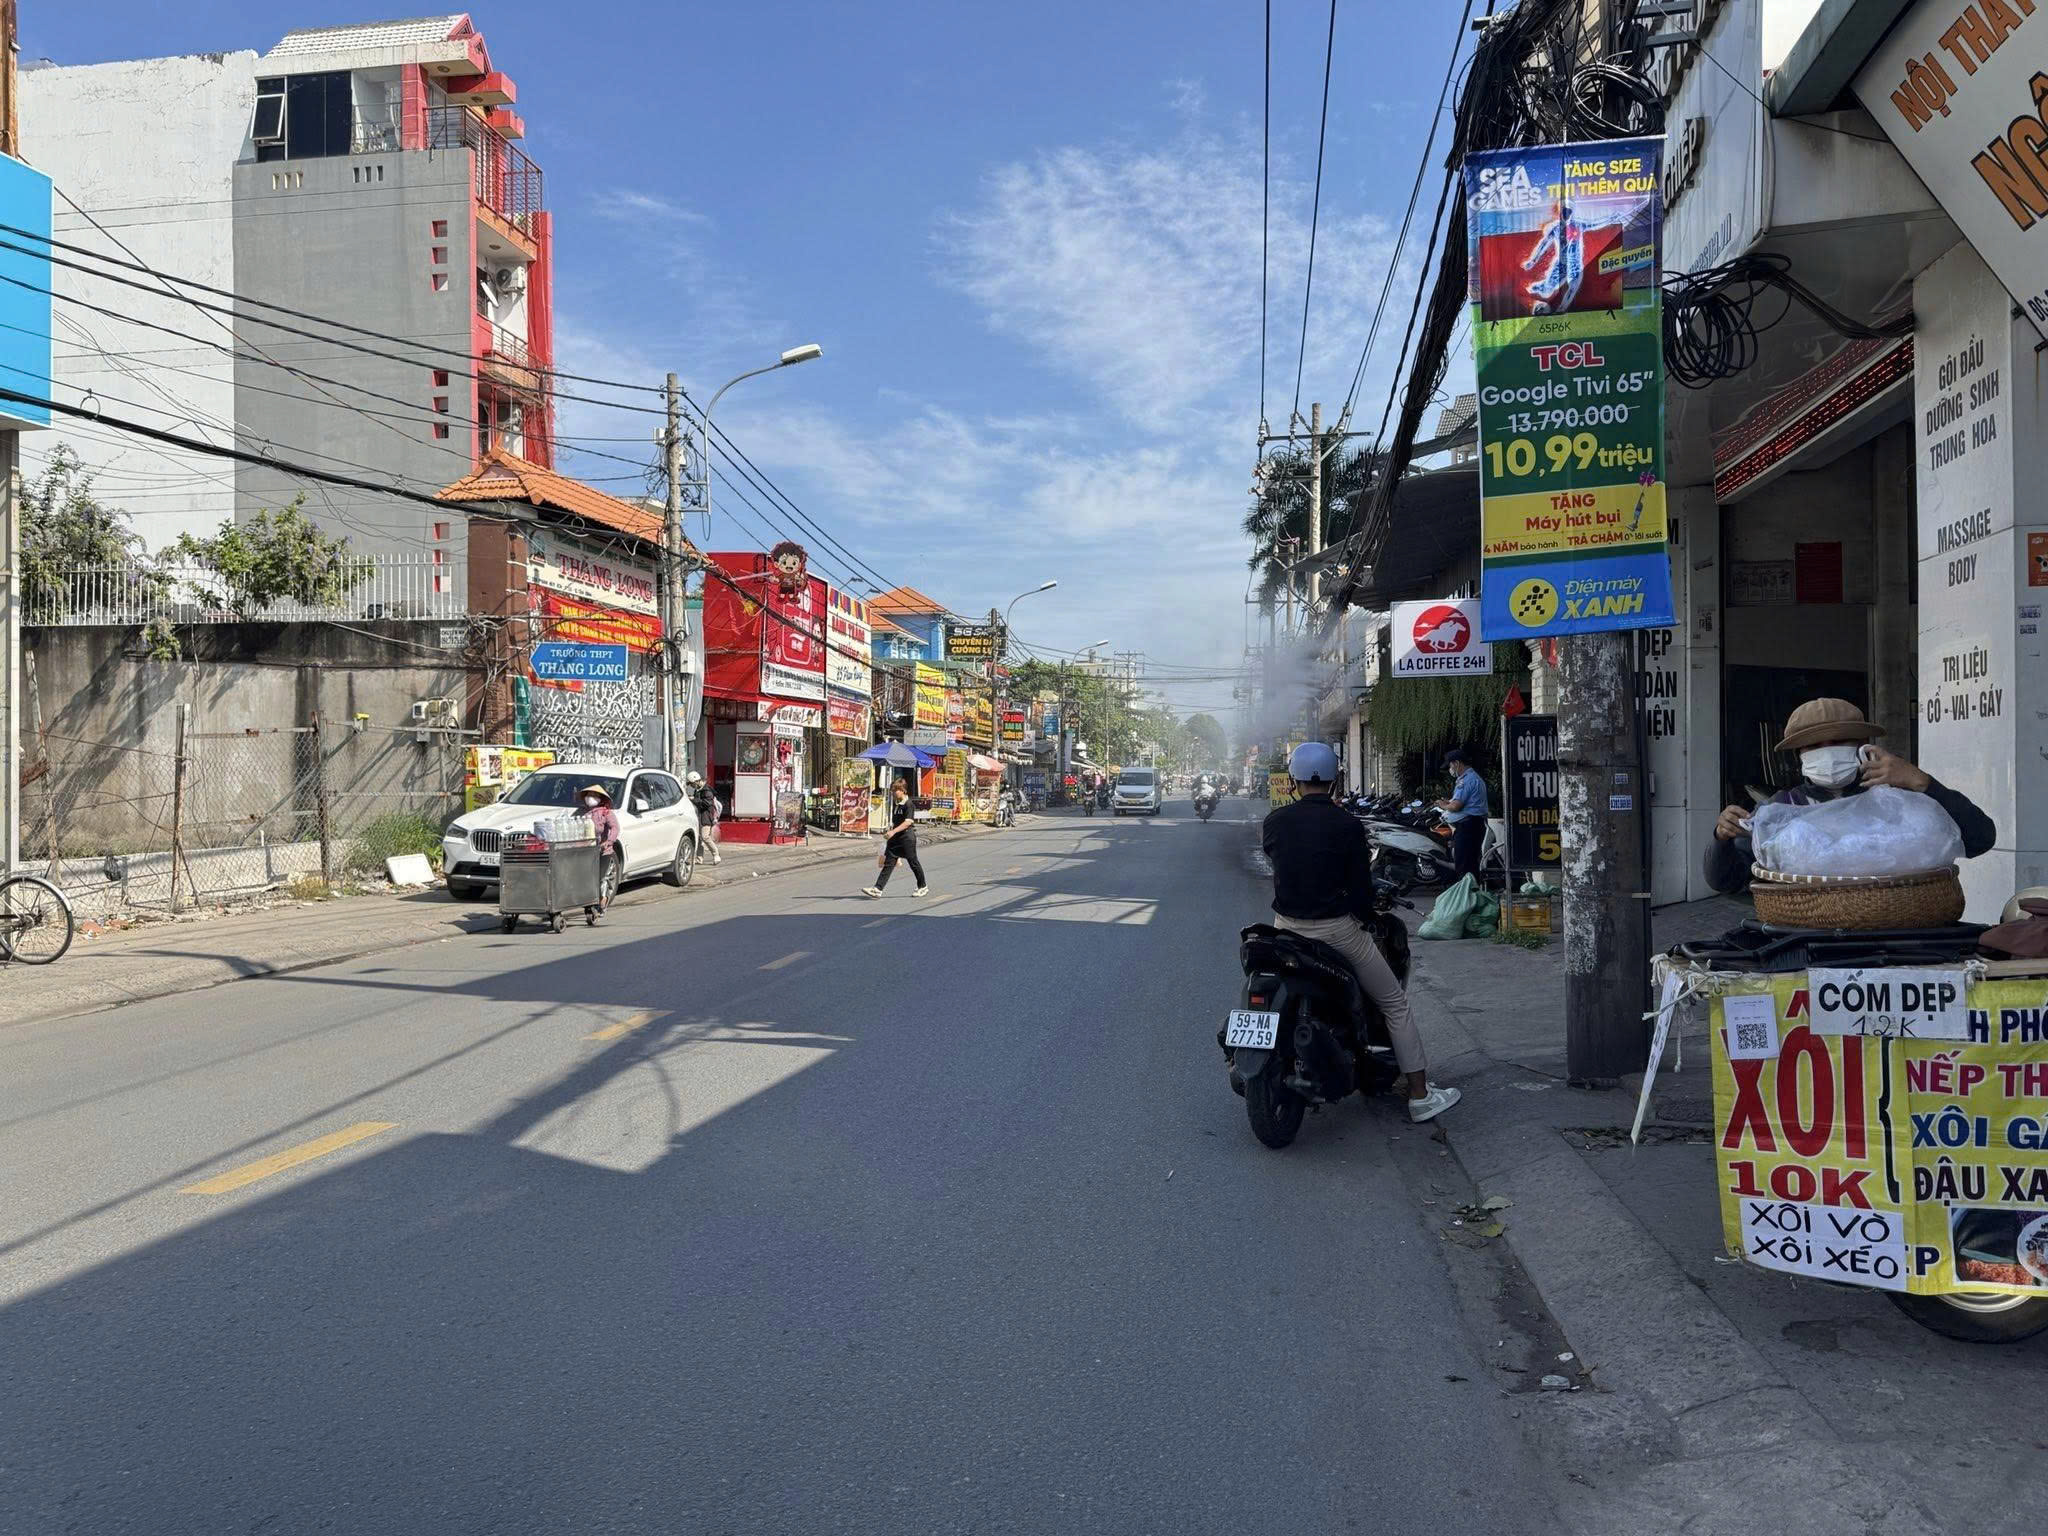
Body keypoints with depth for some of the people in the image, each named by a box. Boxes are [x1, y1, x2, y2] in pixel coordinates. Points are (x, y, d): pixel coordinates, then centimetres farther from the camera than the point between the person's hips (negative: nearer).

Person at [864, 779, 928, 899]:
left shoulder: (909, 805, -14)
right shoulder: (894, 804, 11)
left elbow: (908, 822, -26)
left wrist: (893, 831, -33)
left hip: (907, 837, -7)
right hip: (895, 837, 7)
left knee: (913, 862, 5)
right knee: (889, 863, 0)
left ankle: (923, 887, 23)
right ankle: (877, 889, -7)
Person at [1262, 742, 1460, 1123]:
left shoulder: (1274, 820, -4)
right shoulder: (1347, 825, -12)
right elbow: (1360, 885, -9)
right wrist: (1362, 918, 8)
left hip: (1287, 927, 4)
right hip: (1336, 929, -4)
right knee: (1395, 1005, 11)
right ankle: (1420, 1096, 12)